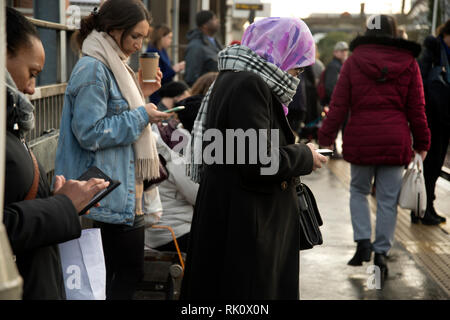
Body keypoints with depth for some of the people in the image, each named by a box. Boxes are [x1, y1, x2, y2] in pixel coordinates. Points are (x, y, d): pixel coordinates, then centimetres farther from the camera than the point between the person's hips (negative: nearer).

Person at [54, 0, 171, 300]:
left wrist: (139, 93, 9)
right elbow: (90, 132, -22)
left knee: (127, 270, 13)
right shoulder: (93, 69, -15)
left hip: (126, 192, 10)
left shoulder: (113, 66, 15)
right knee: (129, 271, -4)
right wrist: (142, 115, -15)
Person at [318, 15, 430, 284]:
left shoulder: (354, 62, 1)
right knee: (388, 199, 8)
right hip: (396, 141, 0)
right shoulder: (408, 63, 3)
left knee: (359, 191, 18)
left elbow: (339, 105, -2)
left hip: (360, 139, 0)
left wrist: (326, 138, 3)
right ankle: (381, 254, 10)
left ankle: (363, 242, 5)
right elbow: (416, 109, 5)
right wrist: (422, 144, 12)